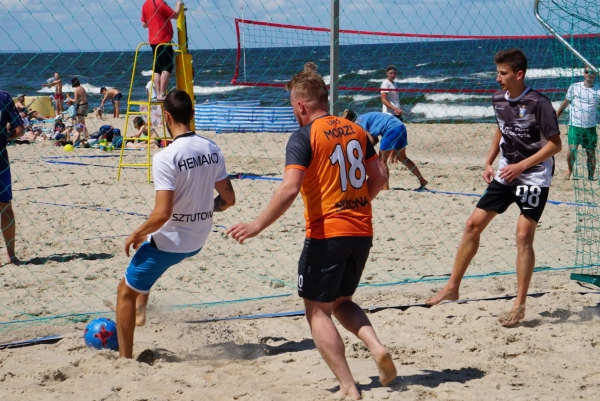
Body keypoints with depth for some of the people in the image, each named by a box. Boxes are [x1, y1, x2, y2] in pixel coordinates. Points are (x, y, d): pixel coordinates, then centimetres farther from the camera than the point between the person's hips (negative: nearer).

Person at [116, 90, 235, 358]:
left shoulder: (165, 158, -24)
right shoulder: (212, 150, -4)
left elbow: (162, 213, -28)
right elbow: (228, 198, 4)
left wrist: (136, 235, -12)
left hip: (169, 242, -7)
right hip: (198, 240, 7)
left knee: (126, 292, 13)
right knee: (145, 244, 36)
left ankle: (125, 358, 16)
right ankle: (141, 311, 36)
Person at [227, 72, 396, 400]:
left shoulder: (303, 138, -10)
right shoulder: (355, 130, 9)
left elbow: (289, 189, -21)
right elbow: (378, 177, 13)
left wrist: (257, 226, -17)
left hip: (326, 234, -7)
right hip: (362, 232, 7)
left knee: (318, 310, 5)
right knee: (341, 301, 24)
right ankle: (376, 347, -1)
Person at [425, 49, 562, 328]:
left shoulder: (538, 103, -19)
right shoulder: (498, 99, 1)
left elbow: (555, 144, -16)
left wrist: (520, 166, -22)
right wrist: (489, 163, 8)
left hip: (534, 177, -7)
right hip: (505, 174, 7)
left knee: (524, 236, -11)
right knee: (474, 223, 3)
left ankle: (519, 305, -2)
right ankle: (452, 287, 14)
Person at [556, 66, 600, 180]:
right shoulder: (574, 87, 2)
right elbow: (565, 104, 10)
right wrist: (554, 117, 9)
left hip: (590, 127, 1)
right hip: (575, 125, -1)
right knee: (572, 149, -12)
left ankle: (591, 177, 16)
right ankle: (569, 169, 16)